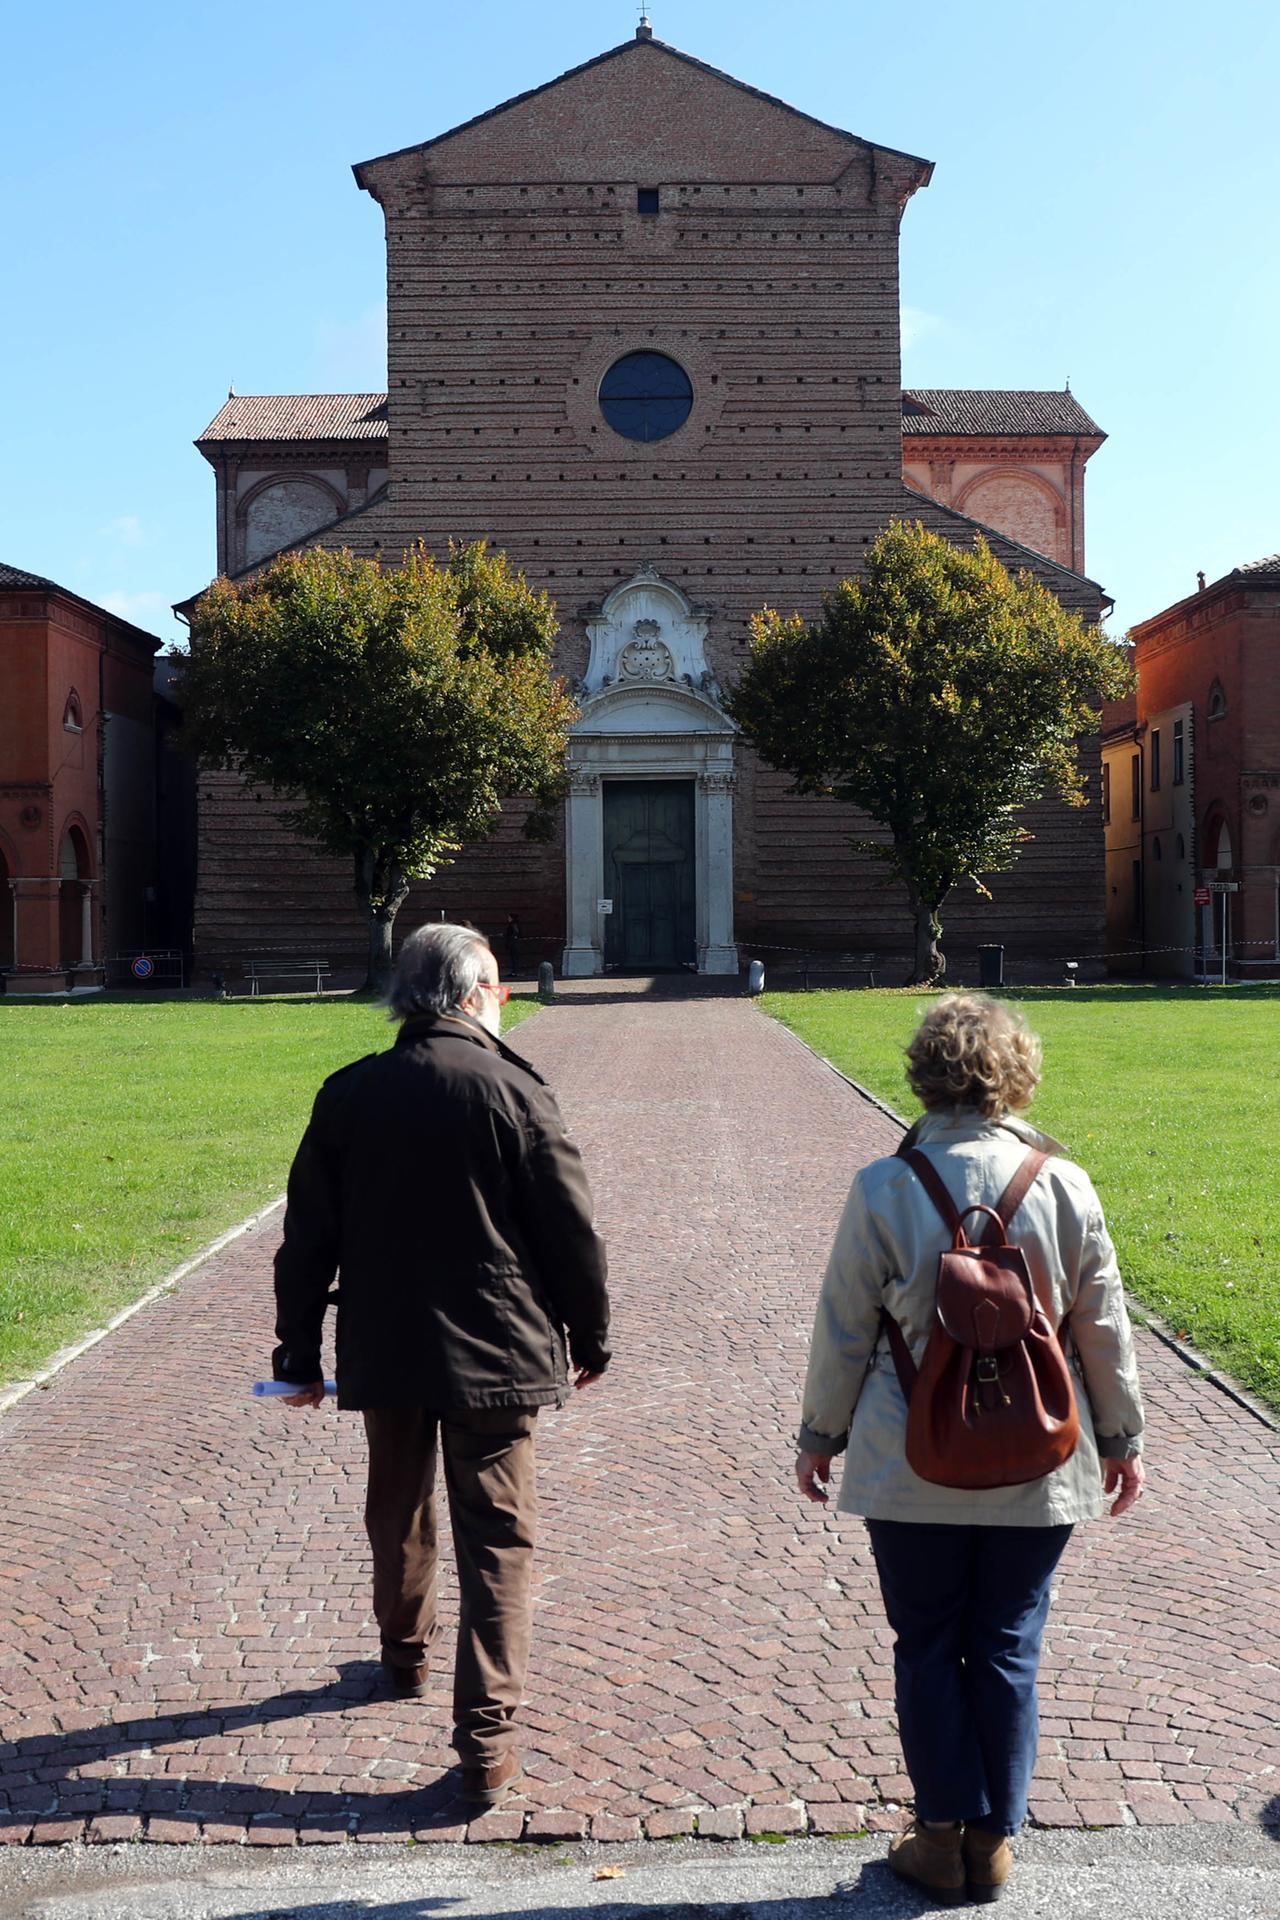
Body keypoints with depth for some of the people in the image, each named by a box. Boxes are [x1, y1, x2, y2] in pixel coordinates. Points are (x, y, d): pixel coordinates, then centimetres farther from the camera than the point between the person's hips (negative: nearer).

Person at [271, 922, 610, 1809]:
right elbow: (571, 1230, -7)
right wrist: (591, 1337, 7)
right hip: (496, 1355, -3)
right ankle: (488, 1742, 1)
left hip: (385, 1353, 4)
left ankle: (406, 1653, 46)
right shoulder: (513, 1090, -10)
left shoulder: (348, 1095, -1)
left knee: (399, 1513, 24)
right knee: (498, 1541, 3)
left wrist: (300, 1353, 13)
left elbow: (307, 1238, 3)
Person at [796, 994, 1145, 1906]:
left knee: (927, 1647, 13)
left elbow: (844, 1330, -4)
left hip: (912, 1468, -1)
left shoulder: (883, 1189, -12)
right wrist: (1123, 1436, 14)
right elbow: (1105, 1328, 1)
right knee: (1008, 1647, 13)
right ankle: (994, 1839, 23)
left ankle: (944, 1835, 21)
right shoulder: (1065, 1184, -7)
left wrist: (820, 1435, 9)